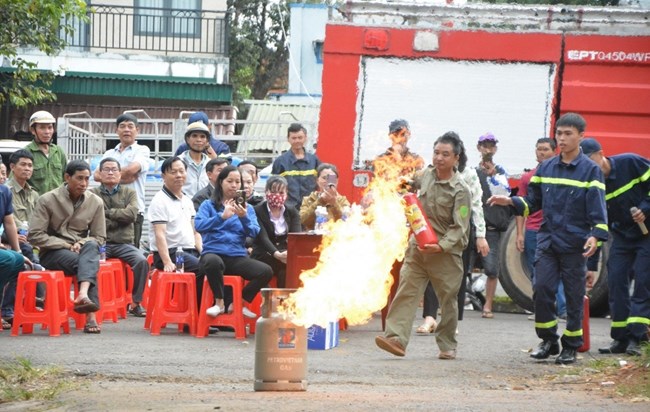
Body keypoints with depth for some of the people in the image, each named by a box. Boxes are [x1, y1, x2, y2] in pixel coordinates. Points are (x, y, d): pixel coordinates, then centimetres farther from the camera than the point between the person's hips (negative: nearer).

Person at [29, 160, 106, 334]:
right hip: (52, 253, -3)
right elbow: (34, 236, -8)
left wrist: (81, 244, -14)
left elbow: (99, 238, 8)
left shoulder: (96, 202, 4)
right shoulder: (47, 200, -4)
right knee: (85, 263, -33)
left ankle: (83, 294, -55)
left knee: (91, 247, -34)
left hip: (81, 250, 3)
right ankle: (90, 316, -44)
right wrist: (66, 246, -15)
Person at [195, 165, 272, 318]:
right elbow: (199, 226, -8)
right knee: (213, 262, -41)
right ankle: (220, 302, -15)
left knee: (266, 271, -24)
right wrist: (222, 216, -21)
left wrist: (244, 217, -15)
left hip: (238, 256, 3)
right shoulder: (208, 205, 11)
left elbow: (254, 233, 3)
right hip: (214, 252, -3)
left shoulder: (247, 208, 18)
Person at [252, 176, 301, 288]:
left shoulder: (292, 212, 12)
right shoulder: (257, 211, -1)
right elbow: (263, 238, -15)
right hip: (263, 256, -4)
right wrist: (277, 254, -35)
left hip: (285, 254, 4)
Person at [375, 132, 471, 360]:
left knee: (448, 299, 5)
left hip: (446, 253, -4)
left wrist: (441, 246, -29)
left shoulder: (460, 191, -11)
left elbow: (459, 228, -16)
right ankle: (396, 338, -18)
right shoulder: (426, 175, 5)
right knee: (406, 292, -9)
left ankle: (448, 346, 19)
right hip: (417, 246, 4)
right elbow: (412, 185, 29)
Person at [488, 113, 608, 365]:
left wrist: (596, 235, -21)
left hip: (575, 245, -4)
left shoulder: (590, 170, -3)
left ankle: (571, 346, 12)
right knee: (542, 289, -5)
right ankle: (548, 341, 9)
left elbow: (597, 208, -8)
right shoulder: (546, 168, 11)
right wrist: (510, 202, -2)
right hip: (547, 240, 4)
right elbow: (533, 202, 15)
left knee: (573, 296, 2)